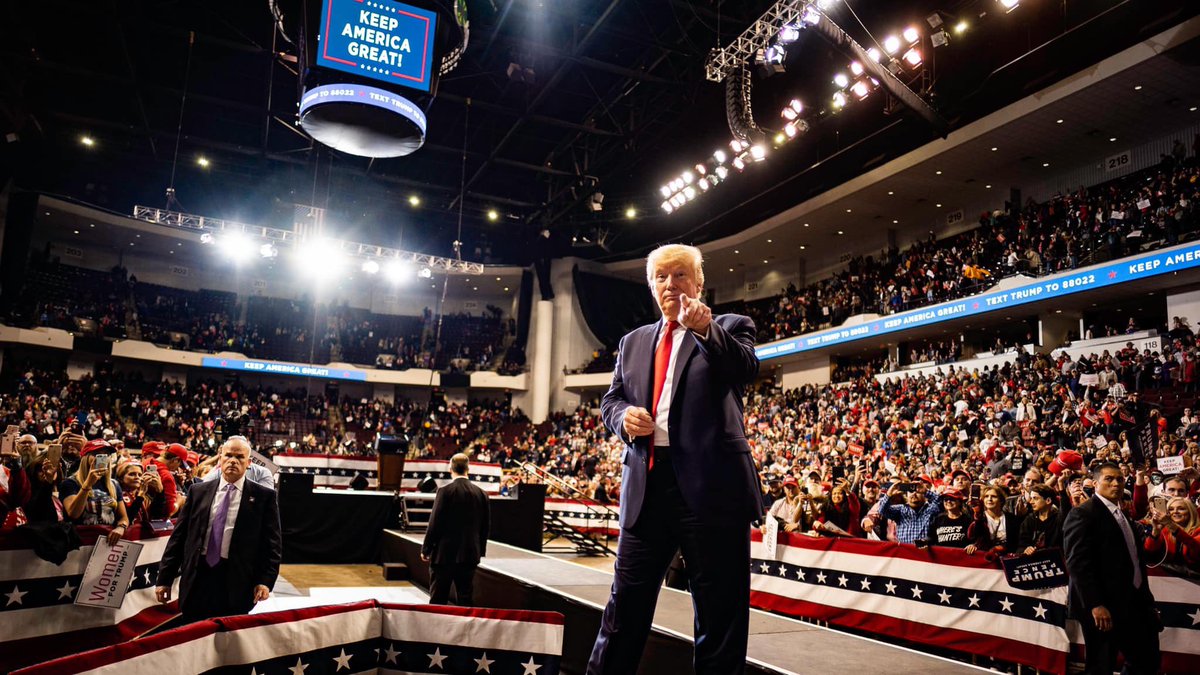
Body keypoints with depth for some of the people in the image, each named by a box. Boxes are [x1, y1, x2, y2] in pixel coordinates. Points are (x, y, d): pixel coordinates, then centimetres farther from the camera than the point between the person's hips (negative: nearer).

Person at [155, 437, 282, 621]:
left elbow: (272, 542, -1)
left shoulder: (264, 497, 2)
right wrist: (165, 578, 6)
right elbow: (178, 536, 10)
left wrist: (266, 581, -12)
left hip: (237, 583, -3)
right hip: (197, 578, 3)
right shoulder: (199, 492, 10)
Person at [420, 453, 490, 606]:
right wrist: (480, 551, 17)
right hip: (470, 554, 4)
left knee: (437, 600, 4)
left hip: (444, 553, -3)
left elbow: (435, 523, -10)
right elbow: (485, 525, 7)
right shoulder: (481, 493, 2)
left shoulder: (445, 491, -10)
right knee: (465, 600, 10)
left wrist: (426, 549, -1)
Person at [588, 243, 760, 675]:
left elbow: (745, 369, -14)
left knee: (720, 611, 5)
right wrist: (624, 415, -4)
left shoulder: (729, 328, 5)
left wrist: (706, 330, -31)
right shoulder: (634, 341, 18)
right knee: (626, 603, 13)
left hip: (710, 484, -4)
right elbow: (611, 399, 19)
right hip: (646, 484, 4)